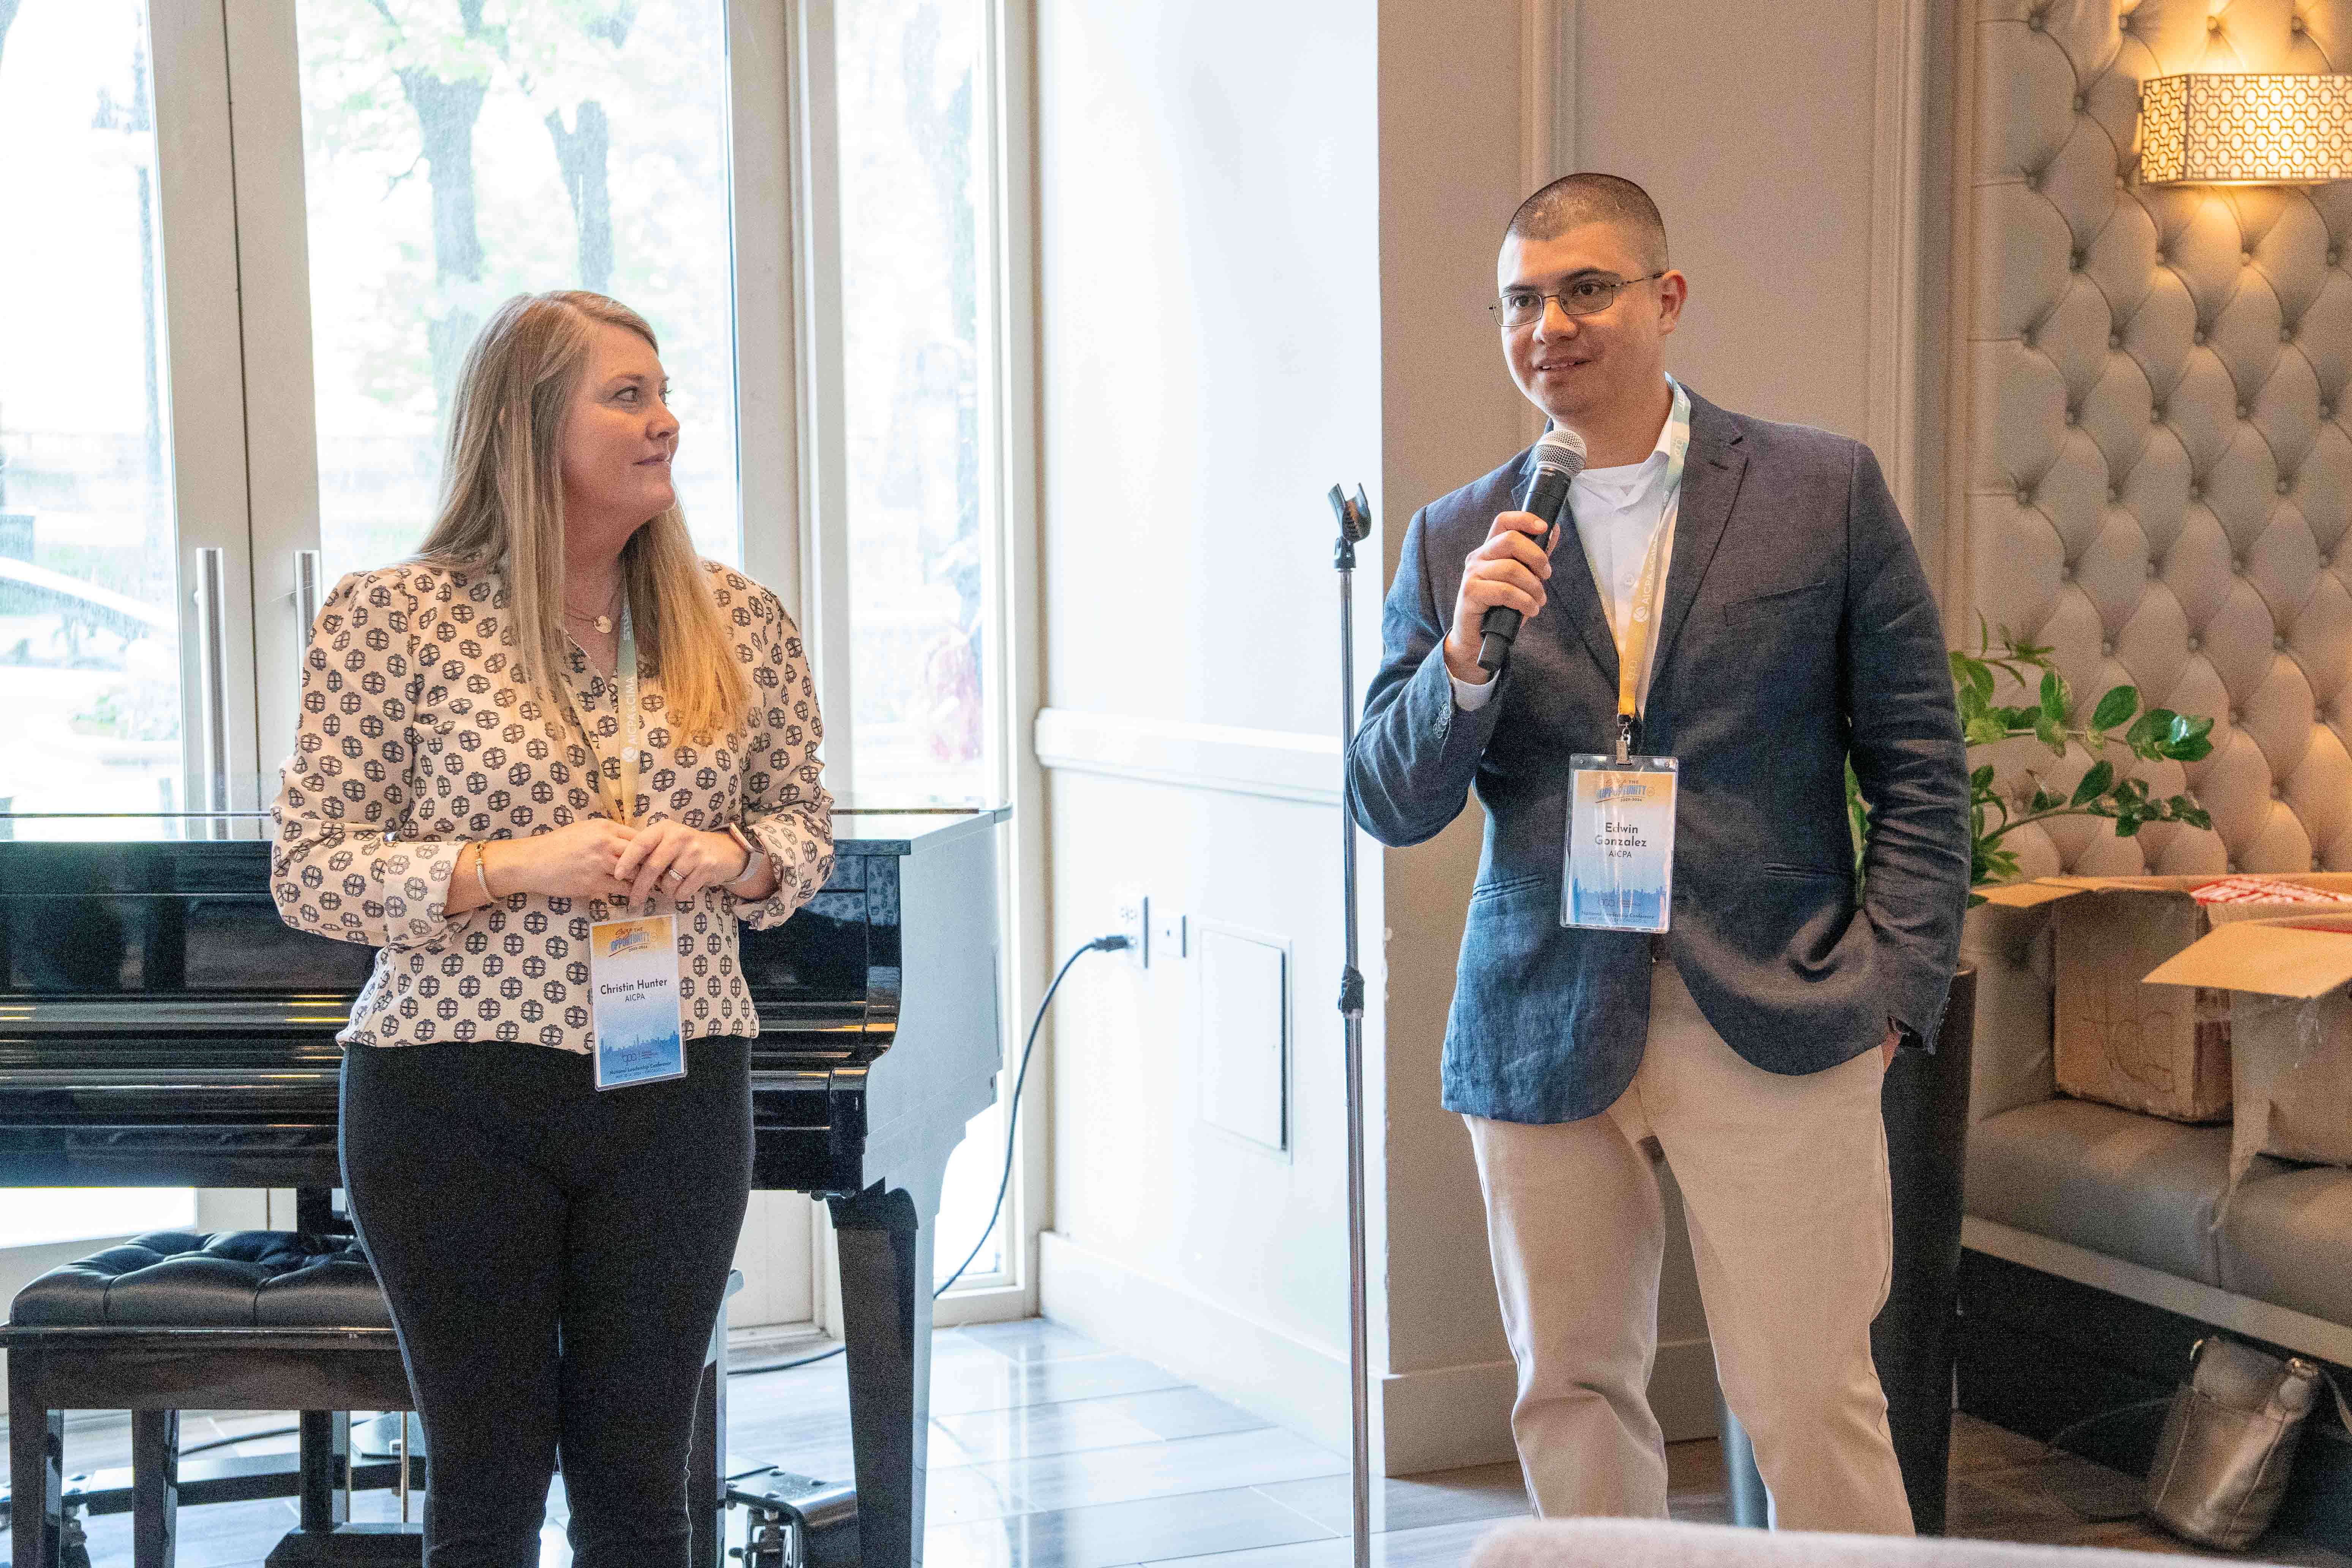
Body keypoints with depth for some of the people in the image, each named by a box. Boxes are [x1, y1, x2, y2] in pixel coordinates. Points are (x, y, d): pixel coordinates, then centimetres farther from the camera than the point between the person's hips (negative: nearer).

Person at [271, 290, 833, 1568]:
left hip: (677, 1090, 3)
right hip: (458, 1096, -3)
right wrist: (511, 866, -19)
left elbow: (807, 829, 14)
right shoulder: (391, 618, -5)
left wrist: (732, 855, -9)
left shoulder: (739, 625, 5)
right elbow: (308, 874, -5)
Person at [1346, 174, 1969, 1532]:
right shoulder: (1459, 543, 8)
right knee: (1574, 1395, 9)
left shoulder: (1826, 490, 3)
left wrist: (1894, 990, -4)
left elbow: (1920, 767, 4)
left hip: (1773, 1025, -2)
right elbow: (1388, 806, 5)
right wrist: (1466, 656, -12)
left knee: (1812, 1400, -1)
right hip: (1543, 1037, 3)